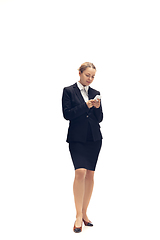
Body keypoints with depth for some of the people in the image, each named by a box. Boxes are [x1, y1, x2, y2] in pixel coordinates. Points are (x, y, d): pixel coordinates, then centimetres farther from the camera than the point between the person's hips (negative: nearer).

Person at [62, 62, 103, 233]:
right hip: (77, 138, -4)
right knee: (80, 172, -18)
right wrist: (86, 105, -15)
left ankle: (84, 213, 15)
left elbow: (100, 118, 11)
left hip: (94, 138, 4)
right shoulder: (69, 91, 2)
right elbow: (67, 114, -8)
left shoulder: (95, 93, 12)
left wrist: (97, 107, -8)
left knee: (90, 174, 4)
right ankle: (78, 215, -8)